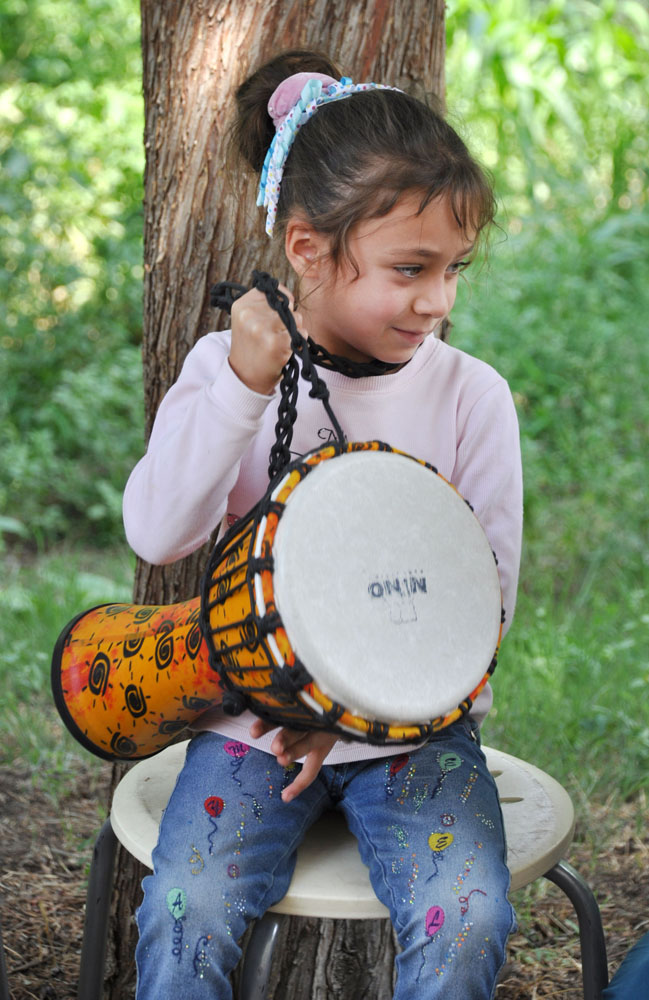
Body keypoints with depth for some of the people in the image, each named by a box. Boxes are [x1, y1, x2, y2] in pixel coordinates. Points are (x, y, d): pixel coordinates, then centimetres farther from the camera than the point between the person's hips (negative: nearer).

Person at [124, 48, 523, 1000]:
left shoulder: (471, 394, -5)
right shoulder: (227, 366, -3)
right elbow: (158, 534, -14)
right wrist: (243, 387, -24)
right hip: (251, 713, 0)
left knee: (467, 922, -19)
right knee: (186, 913, -20)